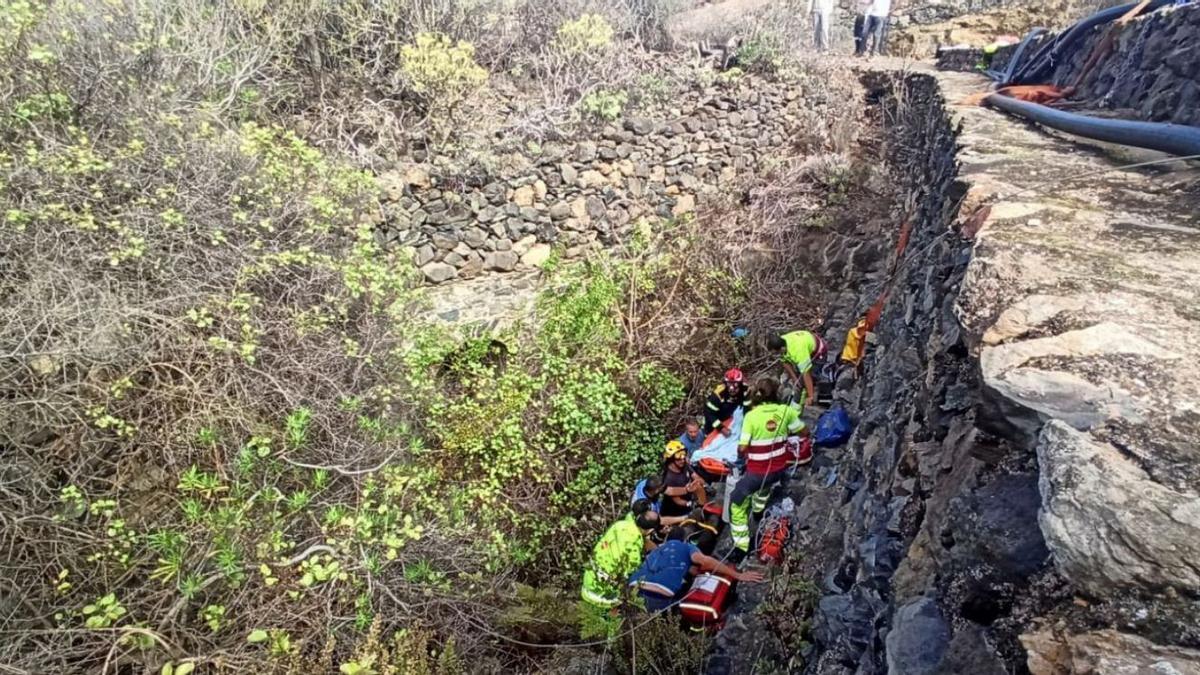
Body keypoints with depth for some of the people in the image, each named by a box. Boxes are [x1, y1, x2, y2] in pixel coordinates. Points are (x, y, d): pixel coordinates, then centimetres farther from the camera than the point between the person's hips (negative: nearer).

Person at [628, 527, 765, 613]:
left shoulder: (657, 550, 37)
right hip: (658, 598, -5)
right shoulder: (686, 547, 21)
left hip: (634, 592, 6)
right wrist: (738, 576, 2)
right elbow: (704, 561, -1)